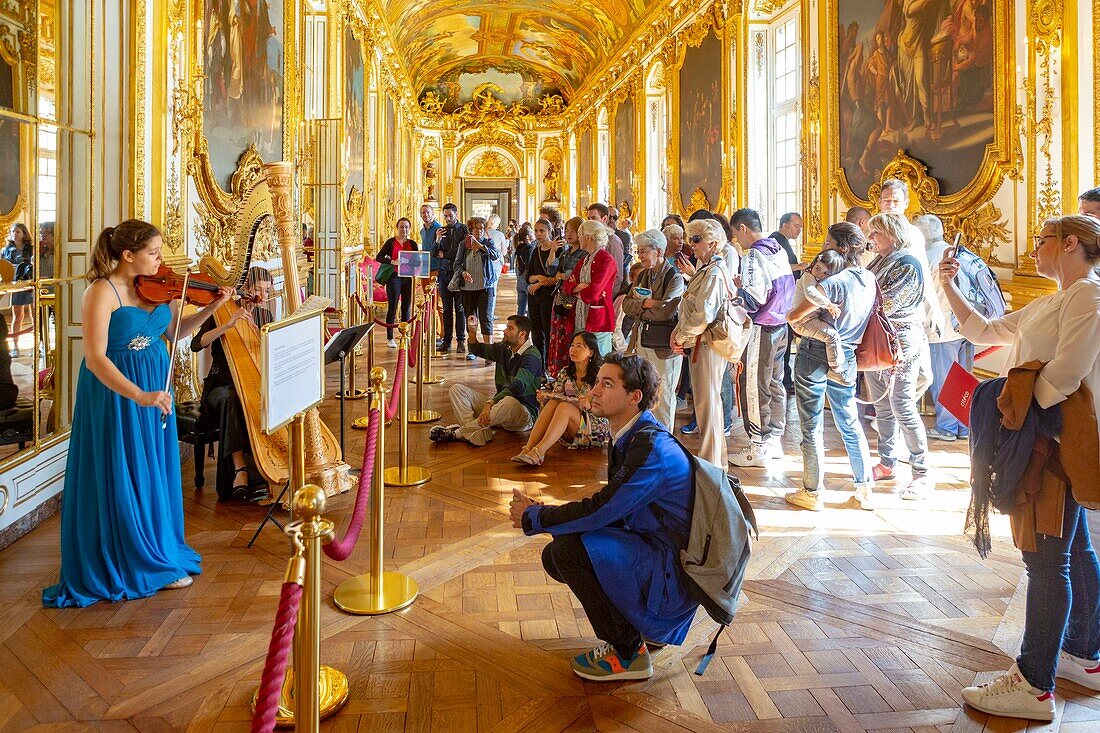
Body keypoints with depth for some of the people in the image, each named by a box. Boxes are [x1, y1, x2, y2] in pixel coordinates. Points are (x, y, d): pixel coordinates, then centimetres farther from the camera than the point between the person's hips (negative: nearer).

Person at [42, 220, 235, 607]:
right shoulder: (102, 292, -18)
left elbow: (175, 330, 14)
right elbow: (95, 359, -24)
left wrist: (212, 308, 0)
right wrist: (138, 395, -34)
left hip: (156, 389, 7)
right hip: (116, 397, -7)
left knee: (155, 475, 16)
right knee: (123, 481, 5)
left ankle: (160, 553, 33)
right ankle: (131, 564, 21)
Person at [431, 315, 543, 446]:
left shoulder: (532, 355, -16)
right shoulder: (504, 348, 10)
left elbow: (518, 386, -29)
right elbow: (478, 350, 27)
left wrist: (490, 403, -39)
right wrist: (472, 332, 5)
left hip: (525, 413, -8)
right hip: (500, 402, 8)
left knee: (509, 402, -43)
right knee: (457, 389, -4)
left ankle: (455, 433, -33)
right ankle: (479, 433, -31)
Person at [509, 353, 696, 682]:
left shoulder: (651, 447, -24)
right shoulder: (629, 437, 6)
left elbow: (599, 511, -27)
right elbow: (607, 509, 9)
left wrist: (532, 518, -12)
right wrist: (542, 511, -3)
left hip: (675, 573, -10)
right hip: (653, 553, 10)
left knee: (569, 546, -23)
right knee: (554, 556, 9)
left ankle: (627, 653, -6)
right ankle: (643, 626, 17)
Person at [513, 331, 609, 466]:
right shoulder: (565, 373, 11)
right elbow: (555, 396, 16)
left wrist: (590, 405, -29)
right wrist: (543, 397, -6)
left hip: (596, 428, -4)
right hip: (568, 432, 5)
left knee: (564, 407, -31)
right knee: (552, 403, -24)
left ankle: (538, 452, -47)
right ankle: (527, 449, -39)